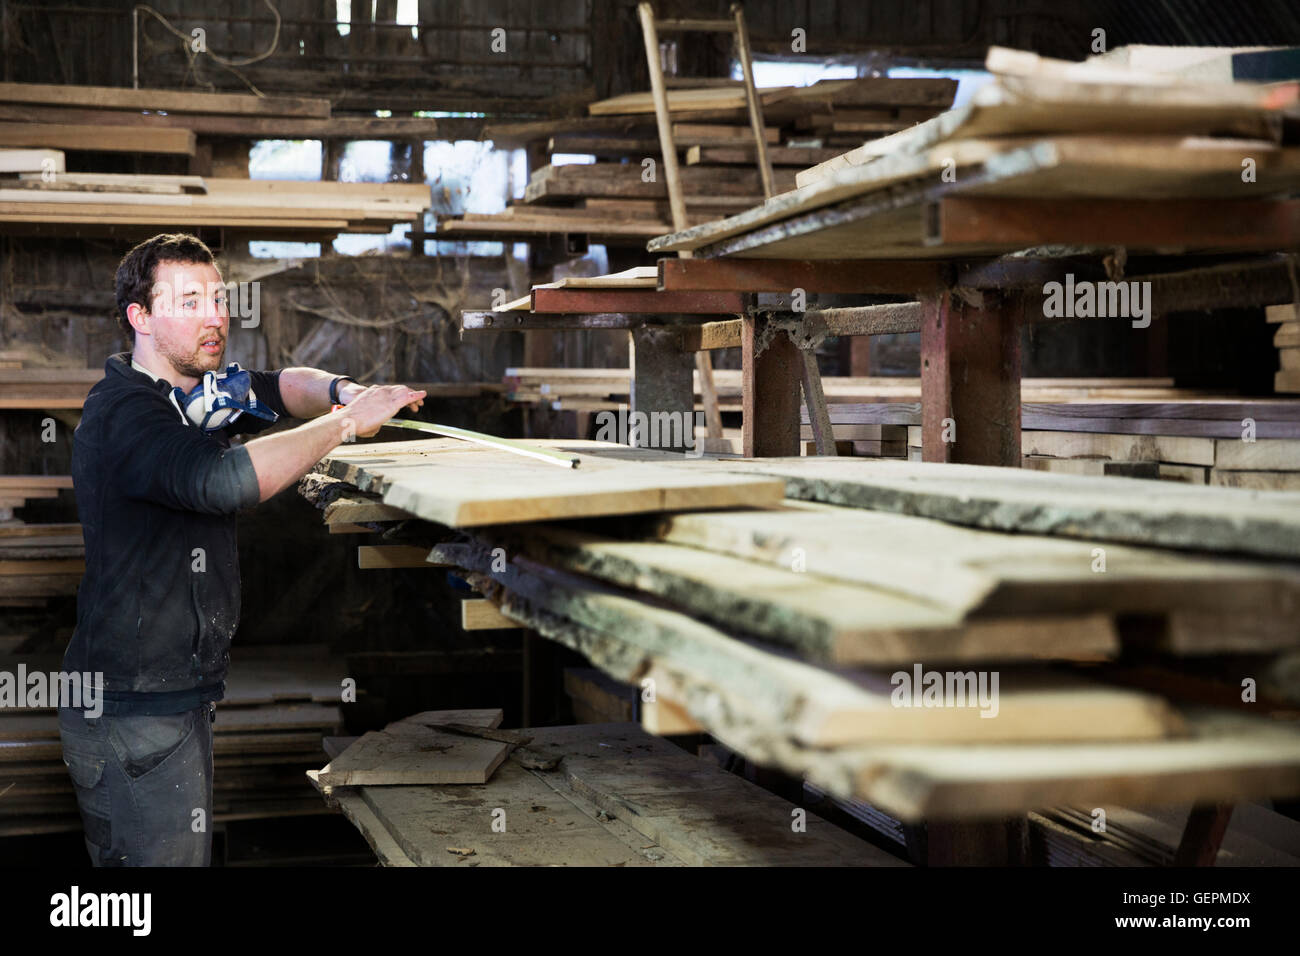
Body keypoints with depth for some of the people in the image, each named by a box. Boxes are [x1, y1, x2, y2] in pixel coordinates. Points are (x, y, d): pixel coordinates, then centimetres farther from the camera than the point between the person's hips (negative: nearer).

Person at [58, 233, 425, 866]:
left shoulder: (196, 394, 8)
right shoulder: (124, 414, -21)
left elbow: (277, 387, 24)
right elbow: (224, 479, -39)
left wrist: (341, 392, 0)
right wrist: (348, 421, -28)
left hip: (176, 694, 9)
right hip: (137, 716, -9)